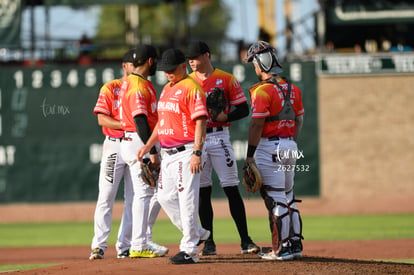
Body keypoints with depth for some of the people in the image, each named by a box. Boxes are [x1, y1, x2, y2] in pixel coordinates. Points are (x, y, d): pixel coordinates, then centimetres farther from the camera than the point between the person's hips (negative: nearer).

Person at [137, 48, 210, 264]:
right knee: (165, 196, 12)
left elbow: (200, 122, -17)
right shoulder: (166, 89, 18)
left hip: (186, 151, -10)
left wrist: (197, 153, -24)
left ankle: (189, 250, -6)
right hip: (167, 153, 10)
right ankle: (197, 233, 26)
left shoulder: (191, 88, -11)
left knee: (187, 199, -8)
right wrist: (148, 145, 18)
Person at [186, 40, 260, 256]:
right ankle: (209, 243, 6)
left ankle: (245, 241, -4)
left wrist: (225, 117, -18)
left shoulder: (226, 80, 1)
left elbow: (243, 109, 0)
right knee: (202, 191, 2)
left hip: (219, 137, -3)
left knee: (231, 189, -6)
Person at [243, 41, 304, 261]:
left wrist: (250, 155, -13)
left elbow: (257, 125, -16)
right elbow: (299, 120, 16)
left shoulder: (263, 90, -14)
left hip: (269, 147, -8)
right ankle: (295, 245, 17)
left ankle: (280, 249, -6)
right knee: (288, 198, 16)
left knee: (275, 201, -6)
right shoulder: (293, 89, 10)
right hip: (290, 147, 8)